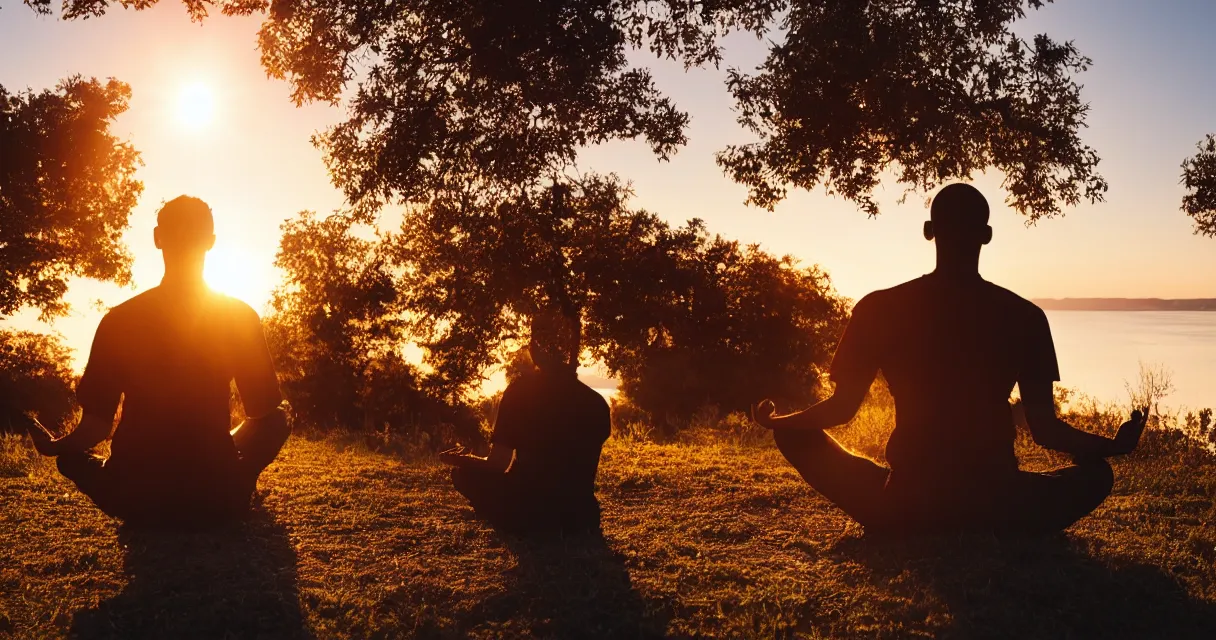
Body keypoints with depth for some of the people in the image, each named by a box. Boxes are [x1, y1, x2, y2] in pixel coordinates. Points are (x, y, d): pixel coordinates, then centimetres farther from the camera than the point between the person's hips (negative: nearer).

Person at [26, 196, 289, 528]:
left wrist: (54, 447, 18)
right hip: (217, 498, 0)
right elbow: (267, 413, -2)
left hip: (136, 500, 1)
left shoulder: (119, 320, -4)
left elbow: (97, 424, -5)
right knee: (277, 421, 25)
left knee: (70, 452, 31)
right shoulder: (241, 317, -6)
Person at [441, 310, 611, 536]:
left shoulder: (521, 390, -11)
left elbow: (498, 465, -12)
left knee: (463, 473, 16)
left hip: (527, 515, -6)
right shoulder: (596, 402, 1)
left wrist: (462, 459, 9)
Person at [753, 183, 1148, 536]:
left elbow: (841, 408, 2)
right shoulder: (1024, 316, -2)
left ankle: (898, 529, 12)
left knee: (797, 436, 19)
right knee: (1096, 473, 28)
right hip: (997, 511, 1)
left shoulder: (879, 309, -3)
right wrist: (1115, 446, 20)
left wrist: (775, 421, 22)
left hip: (902, 508, -1)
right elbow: (1045, 430, 0)